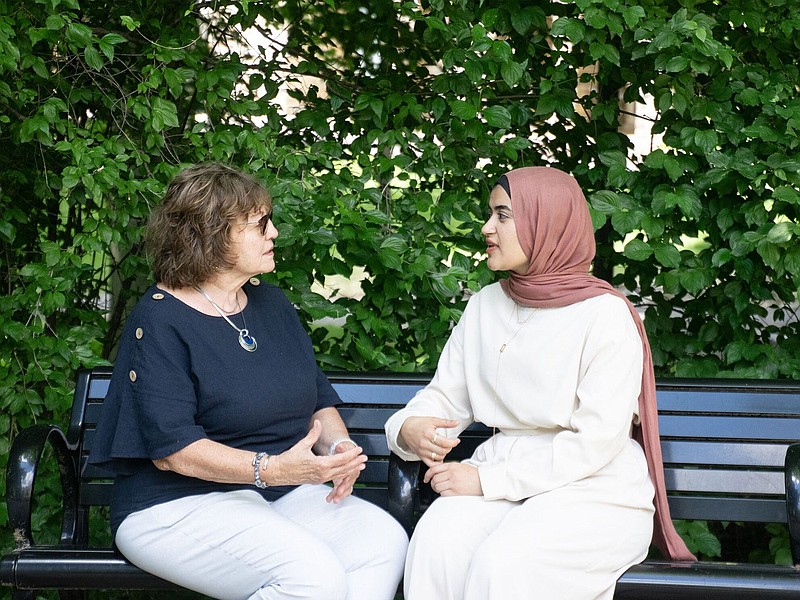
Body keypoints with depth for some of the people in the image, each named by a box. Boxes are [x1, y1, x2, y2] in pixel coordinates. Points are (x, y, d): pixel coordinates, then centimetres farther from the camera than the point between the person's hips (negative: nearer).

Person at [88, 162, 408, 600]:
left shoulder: (271, 303, 14)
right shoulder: (160, 319, -10)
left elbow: (319, 399, 17)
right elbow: (170, 448, -18)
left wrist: (339, 447, -7)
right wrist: (272, 468, -29)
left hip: (280, 496, 7)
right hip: (176, 507, -7)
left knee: (385, 540, -19)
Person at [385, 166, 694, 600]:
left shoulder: (605, 314, -8)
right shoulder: (485, 305, 12)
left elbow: (598, 439, -15)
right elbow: (445, 396, 15)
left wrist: (487, 479, -17)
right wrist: (409, 428, -11)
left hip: (596, 489, -4)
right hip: (503, 474, 5)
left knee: (504, 564, -33)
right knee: (438, 541, -28)